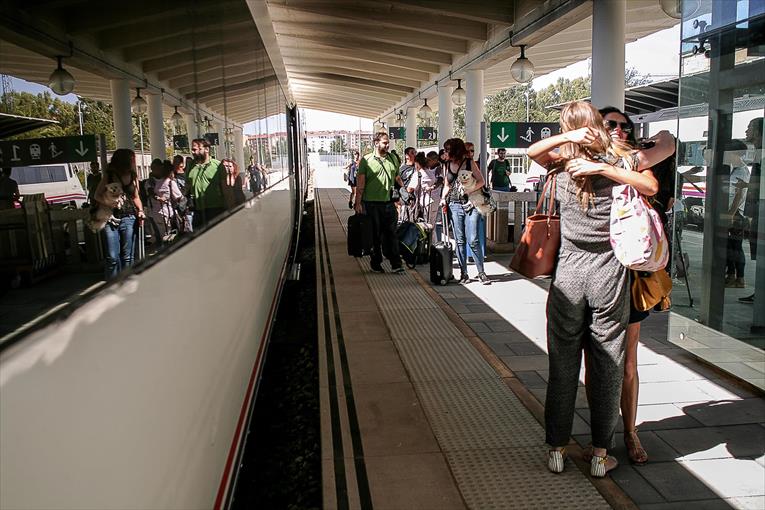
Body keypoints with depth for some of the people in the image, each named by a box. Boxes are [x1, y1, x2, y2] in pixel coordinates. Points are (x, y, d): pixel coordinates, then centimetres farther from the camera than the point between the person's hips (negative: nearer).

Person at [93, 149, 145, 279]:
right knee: (112, 257, -5)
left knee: (127, 257, 5)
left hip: (128, 218, 2)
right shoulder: (109, 175, 1)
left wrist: (140, 211, 0)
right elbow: (97, 195, 5)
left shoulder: (133, 176, 7)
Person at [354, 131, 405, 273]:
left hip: (389, 203, 3)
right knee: (375, 235, 6)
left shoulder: (393, 158, 11)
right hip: (371, 203, -3)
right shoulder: (366, 160, -2)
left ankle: (396, 263, 4)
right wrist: (358, 202, -9)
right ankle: (376, 263, 18)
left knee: (391, 234, 2)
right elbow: (360, 183, -4)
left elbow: (397, 178, 21)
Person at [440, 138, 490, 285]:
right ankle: (463, 273, 9)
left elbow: (481, 181, 1)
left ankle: (481, 272, 0)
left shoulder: (470, 163, 2)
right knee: (460, 241, 3)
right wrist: (443, 199, 2)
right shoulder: (447, 166, 12)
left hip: (470, 205, -3)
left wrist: (468, 190, -14)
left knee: (473, 240, -9)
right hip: (454, 205, 3)